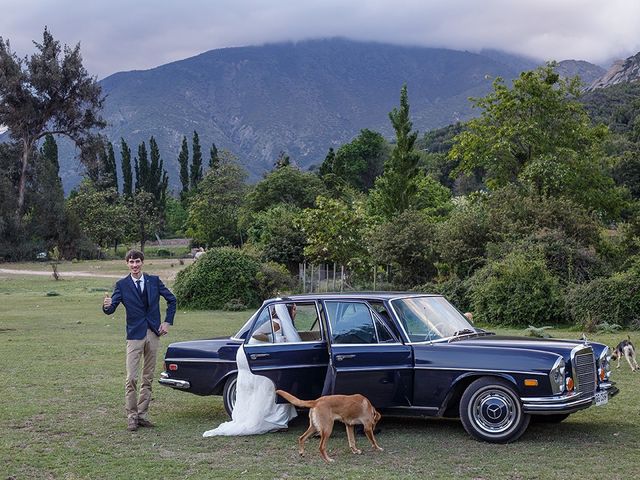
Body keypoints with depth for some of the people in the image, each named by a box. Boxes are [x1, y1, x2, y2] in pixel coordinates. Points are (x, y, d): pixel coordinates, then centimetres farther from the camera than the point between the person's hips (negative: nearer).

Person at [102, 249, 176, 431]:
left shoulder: (154, 281, 4)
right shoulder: (122, 285, -2)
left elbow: (171, 300, 13)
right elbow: (111, 309, -10)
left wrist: (167, 322, 5)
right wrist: (107, 306, -33)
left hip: (153, 334, 3)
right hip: (135, 335, -3)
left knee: (148, 378, 8)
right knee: (131, 378, -8)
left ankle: (142, 414, 17)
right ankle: (131, 416, 1)